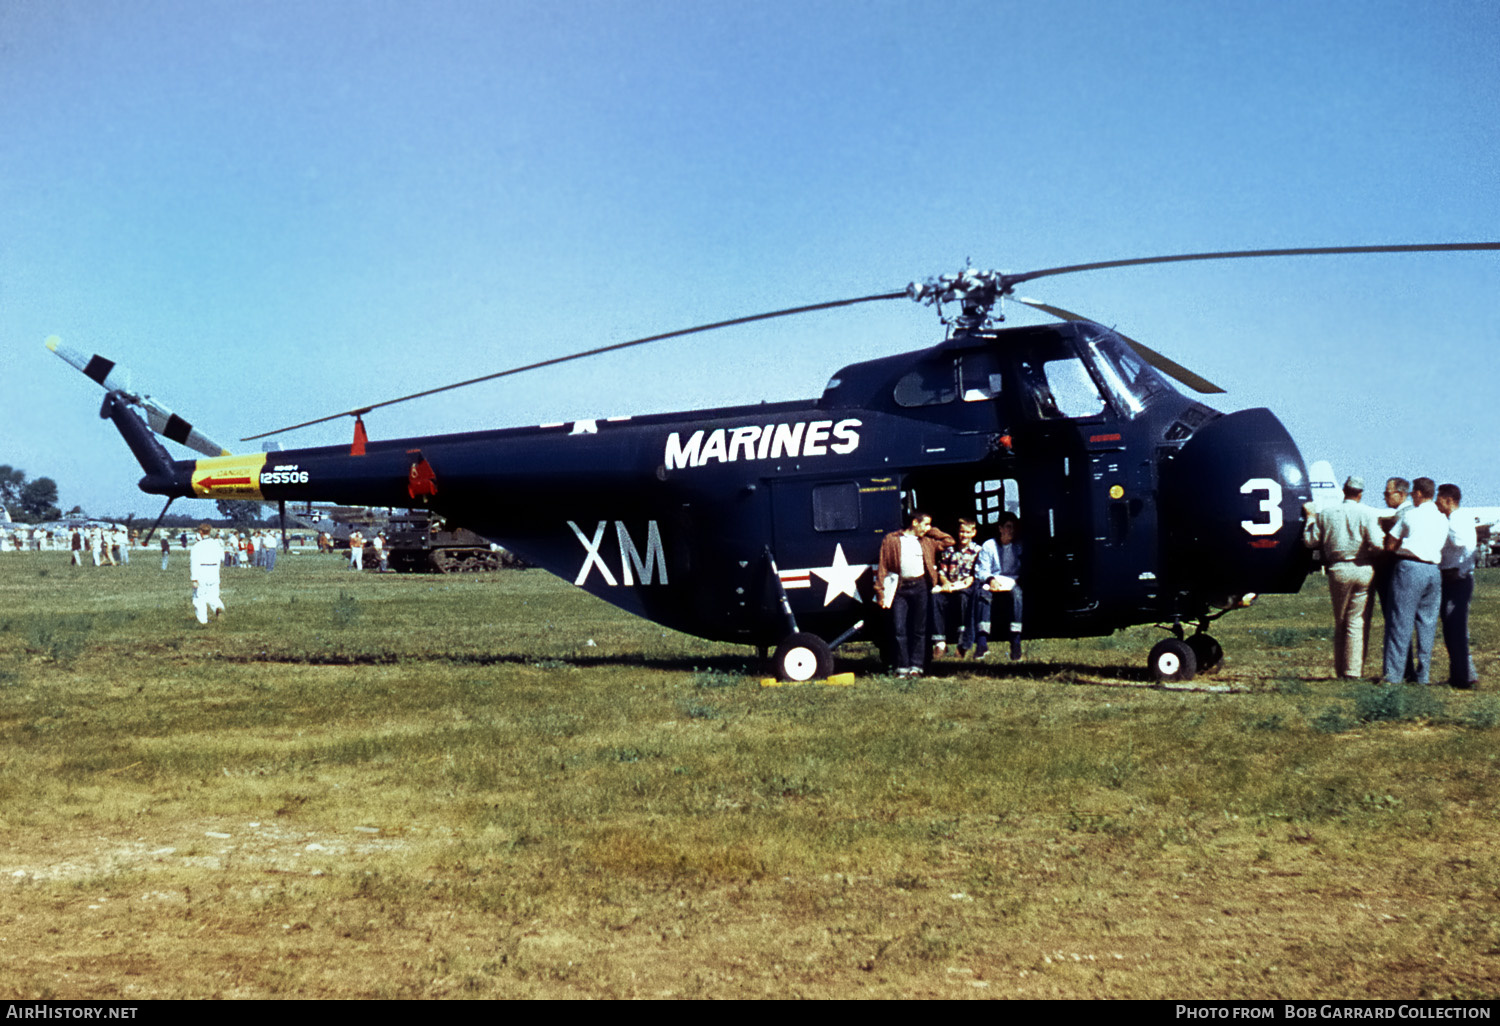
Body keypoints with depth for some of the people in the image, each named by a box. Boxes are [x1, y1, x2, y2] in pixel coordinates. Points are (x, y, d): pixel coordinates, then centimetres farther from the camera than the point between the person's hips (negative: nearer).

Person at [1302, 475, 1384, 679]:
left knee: (1340, 622, 13)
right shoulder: (1369, 514, -4)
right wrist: (1386, 540, 6)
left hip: (1338, 570, 2)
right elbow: (1376, 544, -16)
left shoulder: (1325, 513, 5)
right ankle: (1353, 671, -1)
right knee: (1358, 622, 2)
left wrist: (1310, 517, 21)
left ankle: (1340, 670, 16)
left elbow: (1310, 541, 9)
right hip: (1364, 570, -2)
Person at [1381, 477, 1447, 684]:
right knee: (1427, 623, 9)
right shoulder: (1443, 519, 12)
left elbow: (1389, 546, 1)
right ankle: (1422, 673, 10)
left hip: (1409, 567, -5)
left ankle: (1393, 673, -6)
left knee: (1400, 622, -3)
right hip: (1434, 570, 5)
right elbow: (1444, 548, 17)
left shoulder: (1408, 514, -1)